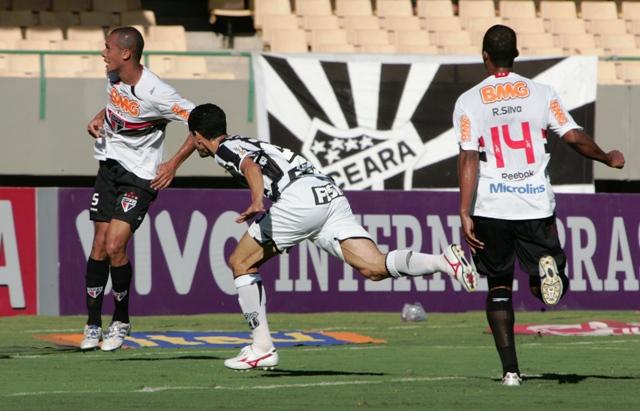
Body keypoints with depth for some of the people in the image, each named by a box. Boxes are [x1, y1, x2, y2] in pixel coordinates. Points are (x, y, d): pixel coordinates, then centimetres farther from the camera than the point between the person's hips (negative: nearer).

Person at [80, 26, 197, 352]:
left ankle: (121, 321, 6)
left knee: (115, 246, -15)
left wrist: (174, 164, -17)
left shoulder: (156, 93, -23)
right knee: (100, 245, 2)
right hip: (110, 166, 6)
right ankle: (93, 325, 10)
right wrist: (99, 118, 2)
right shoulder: (113, 78, -1)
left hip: (141, 176, -6)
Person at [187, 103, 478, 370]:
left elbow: (251, 167, -14)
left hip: (299, 197, -8)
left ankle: (261, 348, 8)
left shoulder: (225, 149, 8)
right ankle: (445, 262, -31)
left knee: (241, 262, 10)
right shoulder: (248, 145, 35)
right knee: (374, 268, -9)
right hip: (329, 194, 8)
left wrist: (257, 201, -31)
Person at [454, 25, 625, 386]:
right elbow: (576, 137, -2)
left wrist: (465, 213, -12)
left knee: (499, 288, 12)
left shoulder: (469, 102, -2)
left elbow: (468, 158, -10)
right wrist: (608, 159, 17)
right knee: (549, 292, 11)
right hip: (536, 206, 0)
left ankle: (510, 370, 2)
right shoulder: (541, 93, 1)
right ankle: (548, 269, -26)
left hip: (491, 208, 0)